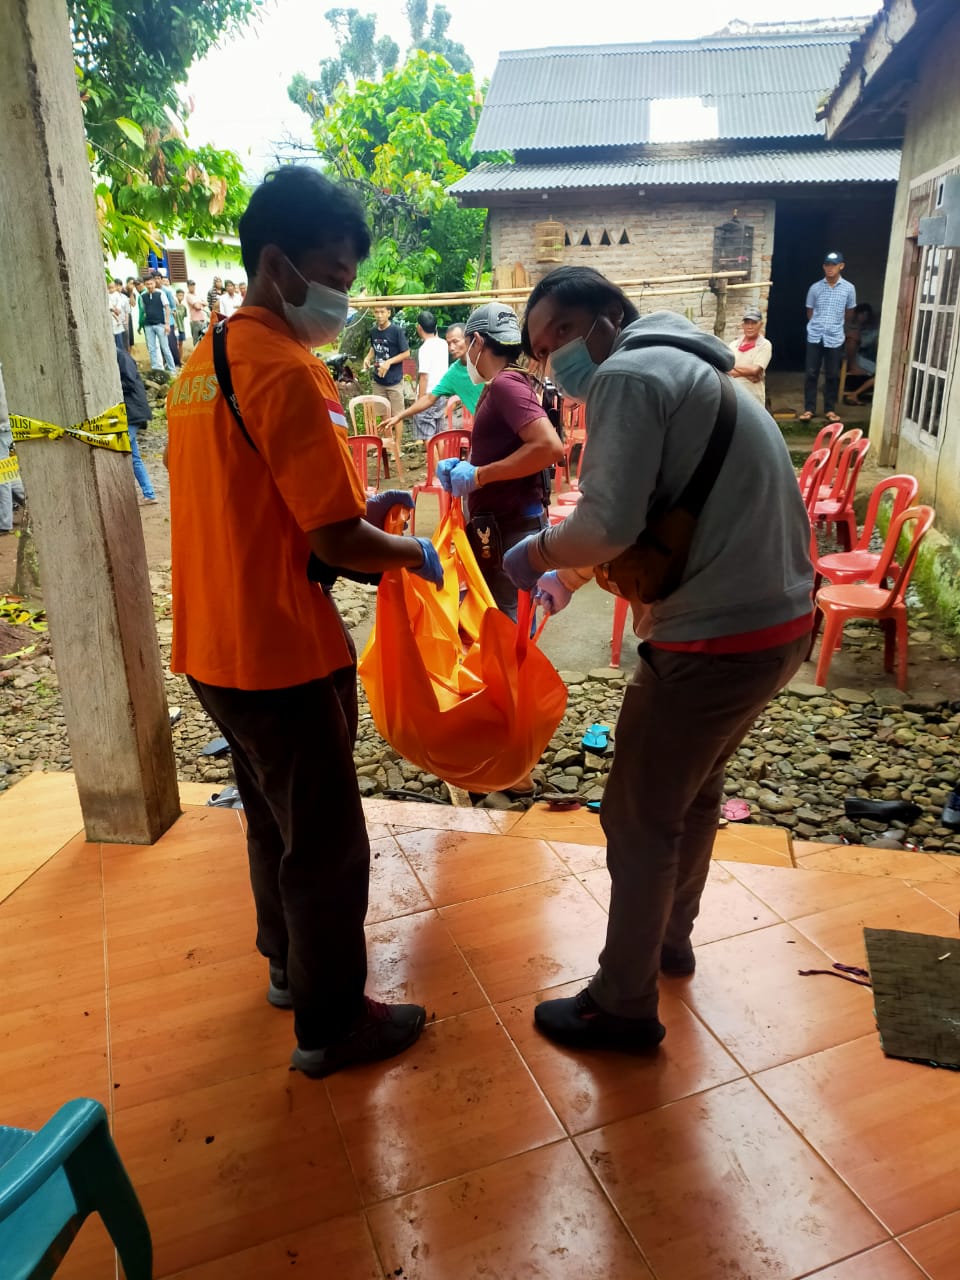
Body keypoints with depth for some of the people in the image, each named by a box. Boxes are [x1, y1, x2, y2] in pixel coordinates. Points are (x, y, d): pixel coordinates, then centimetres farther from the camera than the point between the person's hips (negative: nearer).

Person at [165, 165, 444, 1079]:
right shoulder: (285, 369, -19)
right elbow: (336, 543, -21)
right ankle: (330, 1023, 27)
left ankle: (291, 964, 46)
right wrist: (408, 553, -2)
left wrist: (355, 511, 11)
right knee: (328, 846, 8)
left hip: (214, 648, 9)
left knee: (275, 823, 25)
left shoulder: (202, 361, 11)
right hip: (281, 656, -9)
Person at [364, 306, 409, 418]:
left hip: (394, 380, -5)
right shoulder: (373, 331, 4)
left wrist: (389, 362, -20)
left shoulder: (397, 331, -13)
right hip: (378, 381, 5)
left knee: (396, 415, 2)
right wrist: (368, 358, 1)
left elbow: (406, 353, -10)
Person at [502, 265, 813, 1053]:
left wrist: (534, 554, -6)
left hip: (718, 639, -10)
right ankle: (670, 936, 46)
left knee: (639, 818, 6)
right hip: (779, 622, 10)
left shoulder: (628, 372, -11)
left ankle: (624, 1007, 22)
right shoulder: (684, 368, 20)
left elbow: (609, 523, -24)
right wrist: (569, 573, 18)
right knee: (693, 790, 26)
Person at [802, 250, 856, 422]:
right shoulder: (815, 288, 0)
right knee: (811, 374, 1)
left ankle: (830, 409, 15)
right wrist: (817, 326, 14)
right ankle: (809, 409, 9)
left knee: (832, 375, 6)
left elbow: (849, 313, 12)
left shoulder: (849, 288, 0)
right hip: (815, 337, 0)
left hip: (835, 338, 0)